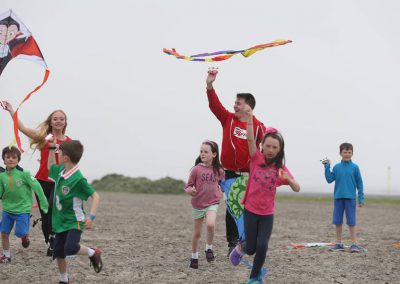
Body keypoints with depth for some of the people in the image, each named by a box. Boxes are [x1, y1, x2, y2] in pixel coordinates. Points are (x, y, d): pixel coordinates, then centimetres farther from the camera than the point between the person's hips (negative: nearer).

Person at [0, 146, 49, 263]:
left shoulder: (23, 173, -17)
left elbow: (37, 187, -10)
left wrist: (44, 204, -5)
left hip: (22, 209, -4)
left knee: (20, 233, -10)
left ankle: (25, 235, 27)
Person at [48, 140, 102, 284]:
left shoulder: (78, 179, -22)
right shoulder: (60, 171, 1)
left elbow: (95, 196, -21)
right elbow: (50, 166, 24)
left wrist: (91, 216, -31)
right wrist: (51, 148, 13)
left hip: (74, 222, -7)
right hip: (60, 221, 8)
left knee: (70, 248, -27)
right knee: (58, 253, 11)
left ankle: (93, 253, 1)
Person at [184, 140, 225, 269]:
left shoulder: (219, 171, -5)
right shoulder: (196, 169, -11)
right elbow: (188, 186, -7)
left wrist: (220, 191, 1)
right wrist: (190, 190, -26)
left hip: (212, 203, 0)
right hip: (197, 204, 0)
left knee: (210, 225, -28)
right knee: (196, 233, 10)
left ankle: (209, 248, -3)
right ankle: (194, 257, 30)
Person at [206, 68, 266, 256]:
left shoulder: (258, 126, -6)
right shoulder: (228, 119, 1)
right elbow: (215, 105, -9)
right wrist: (209, 86, -23)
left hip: (248, 175, -2)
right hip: (229, 174, 2)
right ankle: (232, 243, 11)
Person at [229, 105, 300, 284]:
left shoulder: (281, 168, -2)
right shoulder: (257, 159, -7)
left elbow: (297, 189, -9)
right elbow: (250, 139, -22)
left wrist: (288, 179, -30)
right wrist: (249, 117, -35)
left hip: (267, 214, 1)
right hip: (250, 210, -1)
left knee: (262, 246, -10)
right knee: (251, 249, 0)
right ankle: (240, 248, 37)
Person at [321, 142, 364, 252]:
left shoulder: (355, 167, 0)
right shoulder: (336, 167, 5)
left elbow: (359, 184, 3)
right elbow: (329, 179, -1)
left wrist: (361, 198, 0)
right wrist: (327, 167, -8)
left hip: (350, 198, -2)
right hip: (338, 198, 2)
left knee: (351, 222, -3)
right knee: (338, 222, 7)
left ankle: (354, 244, 1)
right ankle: (339, 243, 16)